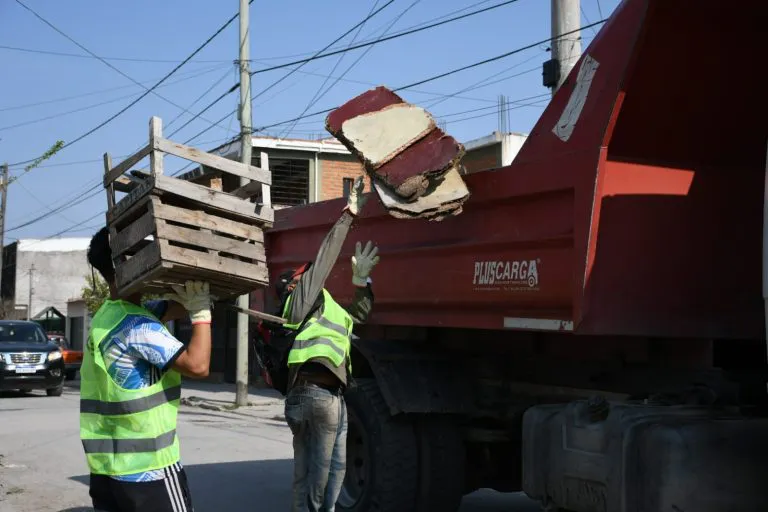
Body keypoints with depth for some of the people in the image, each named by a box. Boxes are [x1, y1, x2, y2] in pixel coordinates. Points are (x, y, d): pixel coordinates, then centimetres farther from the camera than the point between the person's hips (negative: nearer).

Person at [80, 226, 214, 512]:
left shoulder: (107, 316, 12)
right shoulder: (136, 324, -17)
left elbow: (177, 307, 13)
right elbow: (197, 365, -22)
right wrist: (202, 311, -16)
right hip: (147, 466, -9)